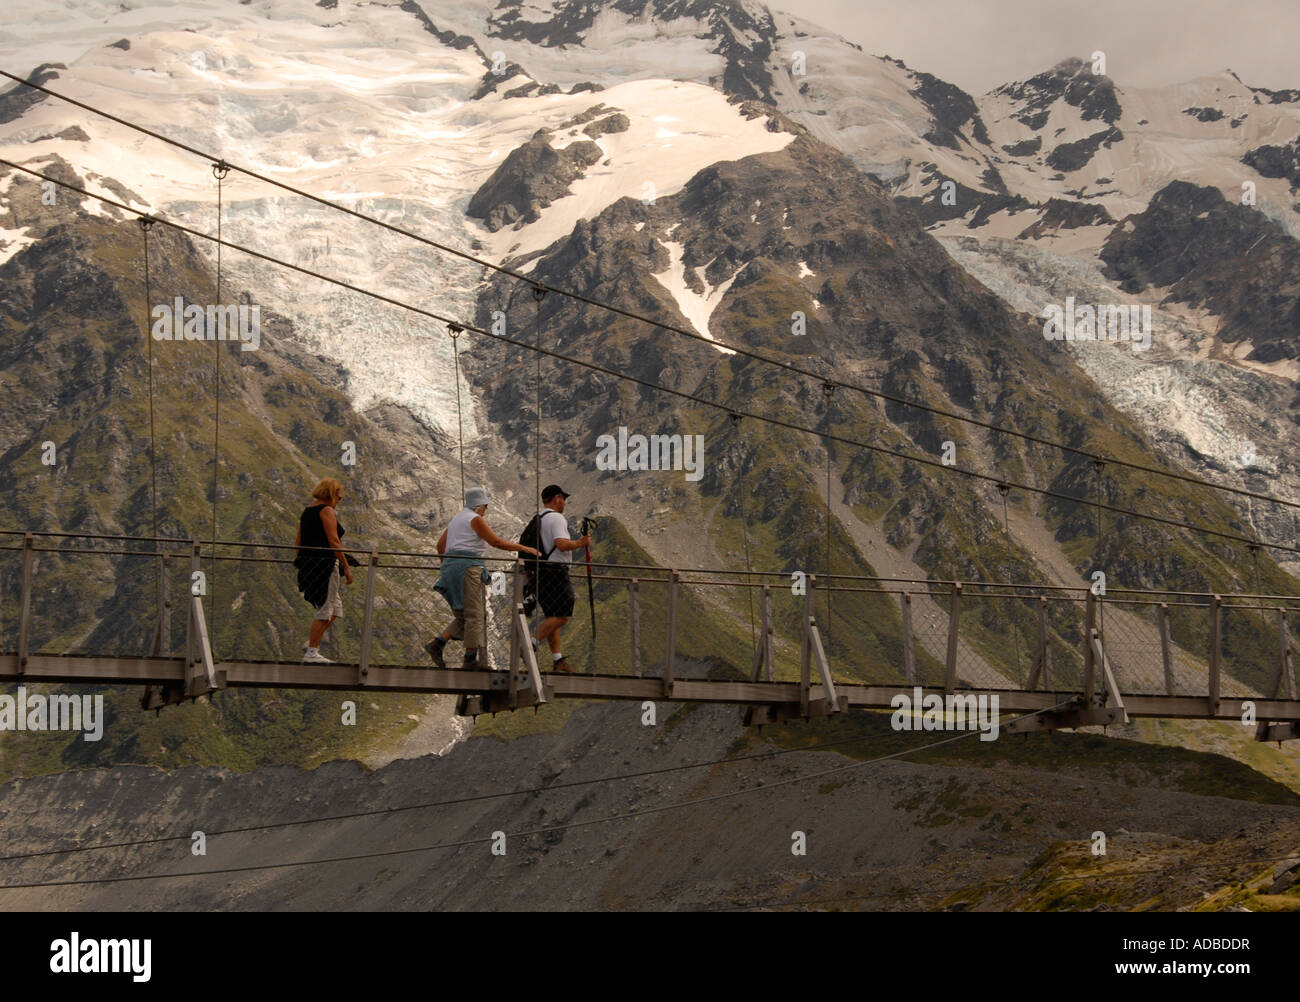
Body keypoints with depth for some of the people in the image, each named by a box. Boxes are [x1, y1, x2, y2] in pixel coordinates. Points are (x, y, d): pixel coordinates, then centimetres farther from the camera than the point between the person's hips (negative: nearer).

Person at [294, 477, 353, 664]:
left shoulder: (307, 511, 16)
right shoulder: (327, 511, -10)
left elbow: (298, 542, 18)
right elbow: (333, 540, -18)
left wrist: (302, 565, 25)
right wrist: (346, 567, -16)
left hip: (307, 563, 9)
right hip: (324, 564, -9)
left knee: (335, 607, 16)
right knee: (325, 609, -4)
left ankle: (311, 643, 9)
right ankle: (312, 652, -6)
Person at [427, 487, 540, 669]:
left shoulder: (457, 518, 21)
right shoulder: (476, 519, -6)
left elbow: (441, 545, 23)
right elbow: (497, 542, -11)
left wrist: (447, 564, 34)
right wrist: (524, 548, -5)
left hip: (451, 566, 9)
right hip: (467, 566, -9)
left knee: (464, 616, 11)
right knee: (474, 615, -6)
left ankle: (437, 644, -2)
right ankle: (470, 658, -7)